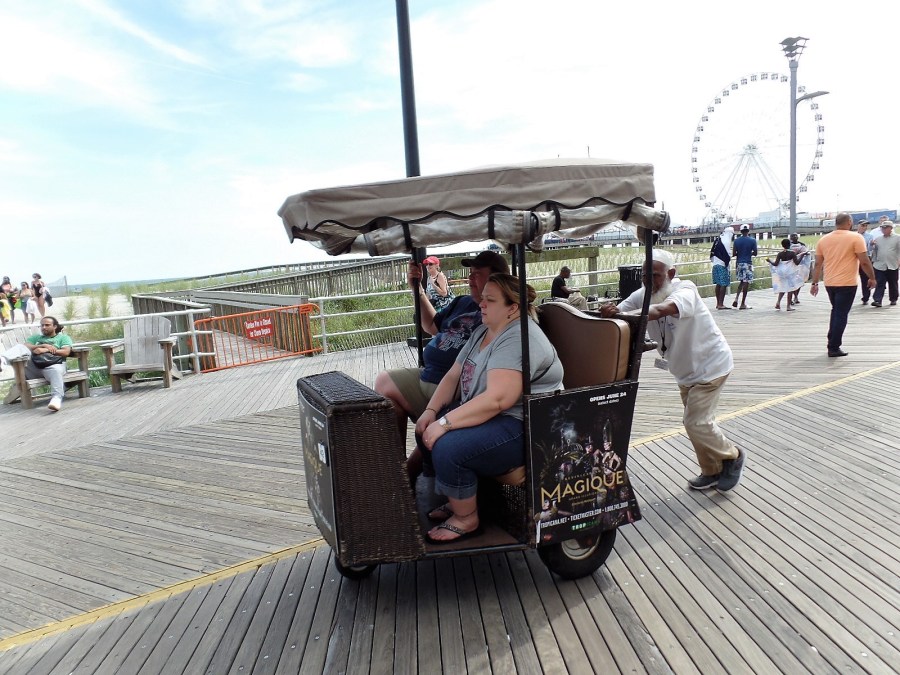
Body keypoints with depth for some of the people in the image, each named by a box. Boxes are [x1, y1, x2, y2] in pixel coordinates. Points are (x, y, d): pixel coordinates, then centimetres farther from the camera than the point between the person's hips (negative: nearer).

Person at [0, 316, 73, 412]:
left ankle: (57, 398, -54)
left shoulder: (64, 337, 23)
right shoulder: (35, 338, 33)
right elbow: (26, 347, 12)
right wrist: (44, 345, -2)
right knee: (20, 347, -18)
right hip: (33, 367, 3)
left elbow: (66, 352, 3)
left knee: (55, 370, -40)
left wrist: (46, 350, -5)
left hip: (53, 365, -3)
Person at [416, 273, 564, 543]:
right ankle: (458, 500, 19)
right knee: (427, 431, 7)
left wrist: (444, 423, -28)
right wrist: (431, 412, -3)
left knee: (448, 447, -26)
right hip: (486, 415, 11)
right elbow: (453, 375, 11)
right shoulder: (483, 332, 11)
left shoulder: (518, 339, -21)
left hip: (526, 429, -10)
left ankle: (466, 519, -1)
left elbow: (497, 399, -31)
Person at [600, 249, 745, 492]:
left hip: (709, 365, -7)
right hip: (685, 370, 7)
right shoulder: (642, 296, -10)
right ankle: (713, 471, 34)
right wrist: (608, 313, -47)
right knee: (695, 422, 15)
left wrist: (621, 315, -64)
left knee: (697, 423, -11)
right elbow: (619, 312, -23)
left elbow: (662, 309, -51)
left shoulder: (685, 289, -29)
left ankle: (732, 456, 17)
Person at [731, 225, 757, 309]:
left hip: (739, 263, 4)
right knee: (746, 282, -1)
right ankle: (743, 304, 0)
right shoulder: (752, 240, -5)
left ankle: (736, 298, 3)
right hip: (748, 263, -4)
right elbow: (755, 253, -2)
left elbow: (733, 254, -2)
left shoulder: (736, 240, 1)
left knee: (741, 281, 19)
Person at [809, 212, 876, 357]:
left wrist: (815, 283, 13)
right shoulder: (856, 238, -7)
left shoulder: (823, 239, 6)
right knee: (841, 315, 1)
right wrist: (872, 278, 3)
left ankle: (832, 342, 23)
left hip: (829, 283, 5)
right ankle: (834, 348, 1)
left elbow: (818, 264, 8)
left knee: (835, 311, 21)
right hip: (847, 283, -5)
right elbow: (864, 262, -9)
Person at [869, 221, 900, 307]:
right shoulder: (877, 239, 11)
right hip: (879, 265, 1)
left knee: (893, 284, 10)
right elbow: (874, 251, 17)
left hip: (892, 266, -1)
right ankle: (877, 300, -12)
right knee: (879, 284, -6)